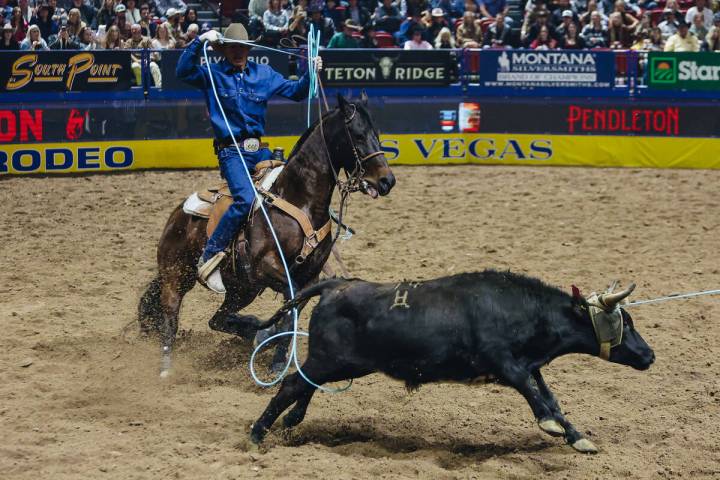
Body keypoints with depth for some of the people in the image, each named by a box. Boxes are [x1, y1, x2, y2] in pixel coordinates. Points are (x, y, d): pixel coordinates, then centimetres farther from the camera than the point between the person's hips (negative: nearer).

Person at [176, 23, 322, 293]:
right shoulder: (212, 74, 1)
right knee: (246, 199, -28)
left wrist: (311, 73, -2)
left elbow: (295, 92, 14)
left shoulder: (263, 74, 12)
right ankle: (208, 260, -25)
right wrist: (199, 41, -25)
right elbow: (183, 72, -17)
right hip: (231, 152, -6)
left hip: (259, 150, 6)